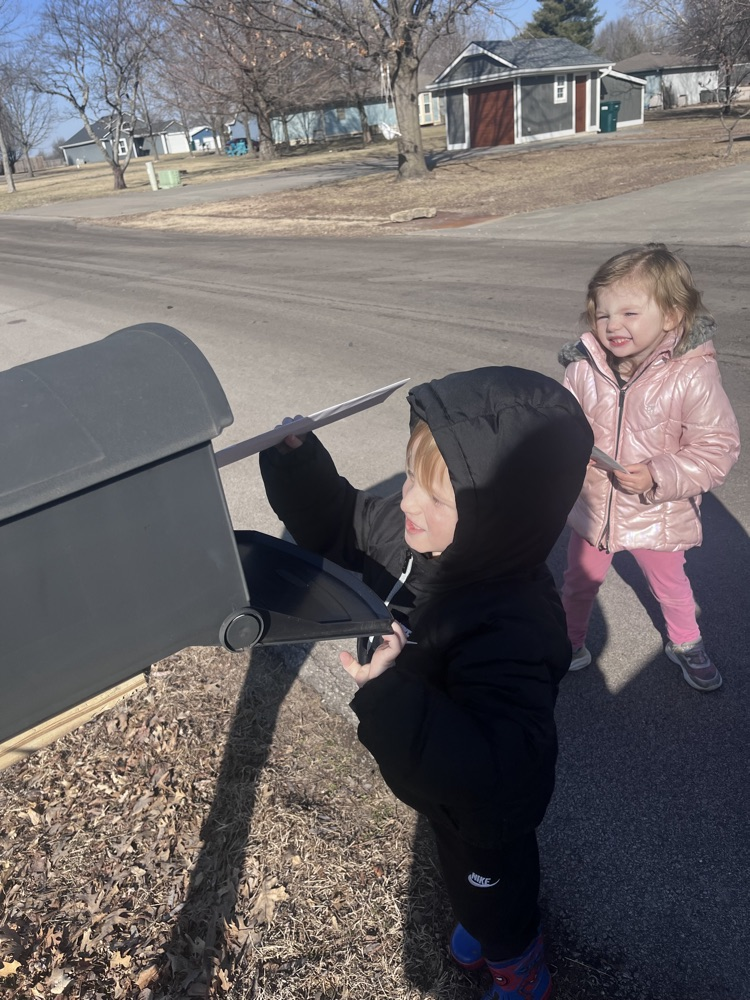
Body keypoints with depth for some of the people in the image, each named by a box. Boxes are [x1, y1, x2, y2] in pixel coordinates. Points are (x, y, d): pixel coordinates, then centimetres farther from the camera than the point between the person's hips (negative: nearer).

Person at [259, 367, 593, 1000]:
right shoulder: (411, 533, -23)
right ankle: (487, 923, 71)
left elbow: (495, 771, -47)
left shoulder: (512, 629, -45)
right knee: (462, 865, 37)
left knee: (489, 876, 26)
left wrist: (392, 692, -52)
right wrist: (296, 458, -21)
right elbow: (335, 520, -5)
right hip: (436, 776, 7)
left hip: (486, 812, -7)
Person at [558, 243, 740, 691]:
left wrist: (659, 476, -31)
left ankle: (685, 644, 53)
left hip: (657, 518, -2)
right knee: (579, 582, 22)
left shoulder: (693, 376, -24)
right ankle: (571, 646, 47)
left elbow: (718, 448, -19)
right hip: (592, 508, 3)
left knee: (670, 585, 24)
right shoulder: (584, 367, -14)